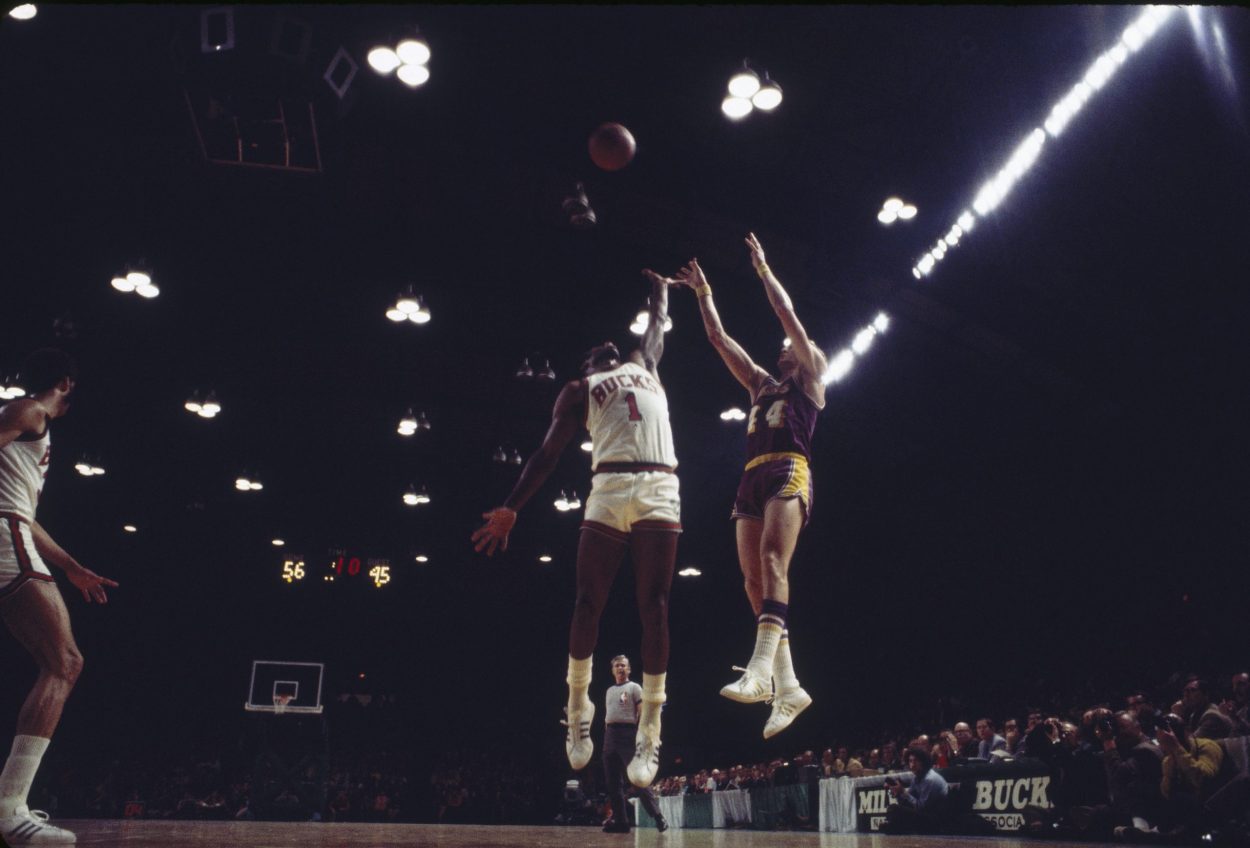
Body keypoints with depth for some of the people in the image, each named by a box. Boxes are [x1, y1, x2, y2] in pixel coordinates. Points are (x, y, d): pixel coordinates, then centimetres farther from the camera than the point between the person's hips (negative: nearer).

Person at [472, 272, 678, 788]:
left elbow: (658, 326, 49)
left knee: (653, 609, -3)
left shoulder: (643, 366, 28)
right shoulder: (579, 389, 20)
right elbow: (548, 453, 13)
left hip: (659, 494, 2)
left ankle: (650, 728, -1)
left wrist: (660, 291, 62)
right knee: (588, 604, -2)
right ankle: (578, 708, 17)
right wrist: (511, 509, 8)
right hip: (609, 492, -1)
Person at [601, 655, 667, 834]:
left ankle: (658, 817, -8)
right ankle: (621, 820, 7)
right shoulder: (609, 691, 22)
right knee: (613, 781, 4)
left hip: (627, 733, -7)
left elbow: (642, 713, -5)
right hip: (610, 735, 7)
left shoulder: (634, 688, 4)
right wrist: (607, 737, 14)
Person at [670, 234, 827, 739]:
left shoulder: (809, 383, 15)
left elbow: (787, 313, 10)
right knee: (752, 576, -6)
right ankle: (788, 685, -5)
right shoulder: (762, 385, 30)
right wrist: (703, 292, 35)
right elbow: (719, 339, 33)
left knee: (772, 561, -25)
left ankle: (761, 668, -39)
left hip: (788, 473, -6)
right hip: (752, 480, 6)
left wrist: (763, 267, 17)